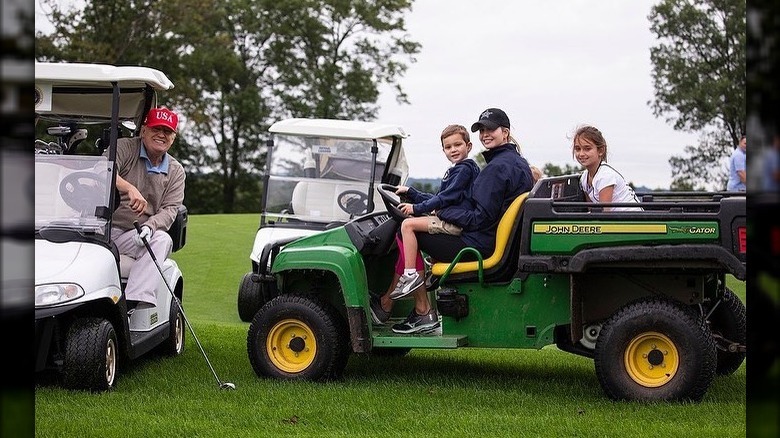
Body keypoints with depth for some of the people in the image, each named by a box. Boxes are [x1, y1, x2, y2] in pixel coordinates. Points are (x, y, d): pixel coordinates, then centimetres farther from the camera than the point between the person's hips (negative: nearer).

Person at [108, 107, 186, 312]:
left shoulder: (176, 171, 14)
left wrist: (150, 226, -19)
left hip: (136, 237, 3)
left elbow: (170, 210, 3)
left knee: (162, 240, -29)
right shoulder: (124, 148, 4)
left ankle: (134, 302, -44)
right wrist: (130, 189, -35)